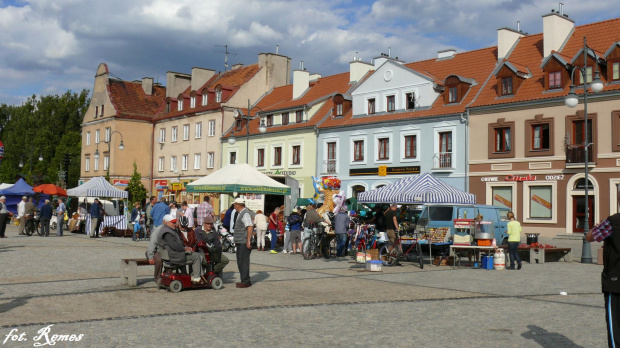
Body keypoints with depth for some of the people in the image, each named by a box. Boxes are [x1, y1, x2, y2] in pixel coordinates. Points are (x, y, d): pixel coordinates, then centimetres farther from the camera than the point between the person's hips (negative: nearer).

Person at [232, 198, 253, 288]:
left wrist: (248, 241, -26)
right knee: (240, 262, 15)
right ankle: (244, 280, 24)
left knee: (244, 261, -7)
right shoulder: (240, 213, 17)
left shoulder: (245, 213, -15)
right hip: (240, 242, 11)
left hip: (244, 243, -11)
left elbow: (250, 227, -23)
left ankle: (245, 282, -2)